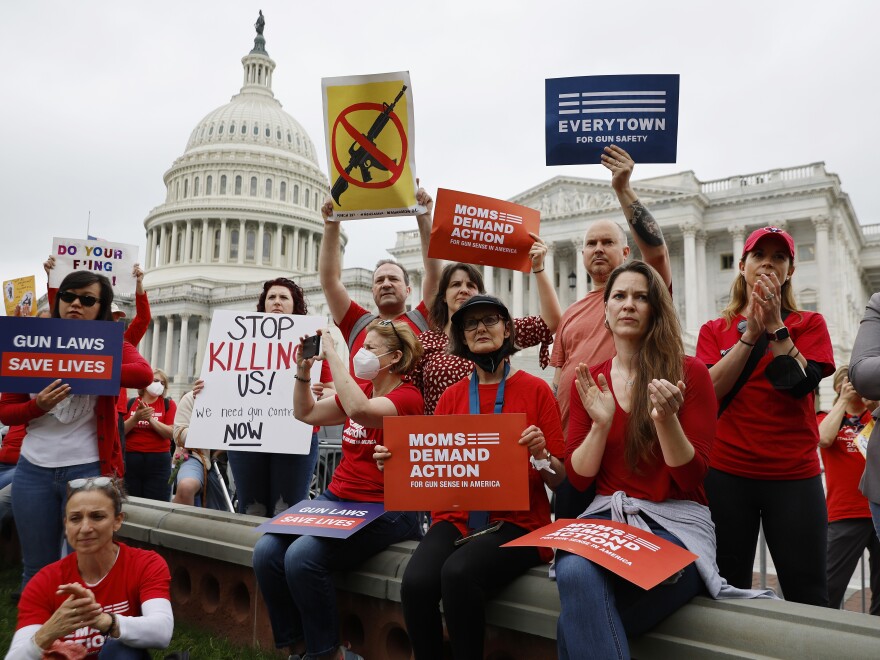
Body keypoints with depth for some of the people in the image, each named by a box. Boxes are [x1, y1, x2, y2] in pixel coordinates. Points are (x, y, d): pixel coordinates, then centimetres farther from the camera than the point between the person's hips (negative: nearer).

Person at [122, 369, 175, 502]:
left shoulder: (168, 404, 3)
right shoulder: (130, 403, 6)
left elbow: (171, 433, -8)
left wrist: (150, 418, -17)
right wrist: (136, 418, -14)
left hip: (158, 460, -1)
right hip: (130, 459, 1)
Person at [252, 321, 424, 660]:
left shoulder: (407, 397, -10)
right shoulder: (361, 390, 12)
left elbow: (359, 411, -31)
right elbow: (306, 413, 19)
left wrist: (331, 354, -23)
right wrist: (303, 371, 4)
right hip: (336, 499, 7)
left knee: (303, 556, -26)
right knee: (267, 550, -13)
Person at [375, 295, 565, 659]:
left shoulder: (536, 390, 0)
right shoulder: (451, 397, 9)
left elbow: (559, 479, 1)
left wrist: (541, 454, -19)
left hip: (516, 521, -3)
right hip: (455, 518, 3)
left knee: (458, 573, -32)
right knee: (416, 582, -26)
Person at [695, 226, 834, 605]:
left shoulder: (809, 324, 9)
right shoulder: (715, 330, 10)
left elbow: (801, 383, -9)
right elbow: (710, 390, -7)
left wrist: (775, 325, -11)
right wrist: (750, 334, -11)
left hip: (794, 474, 0)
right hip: (726, 473, 1)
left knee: (807, 595, 0)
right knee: (728, 591, 7)